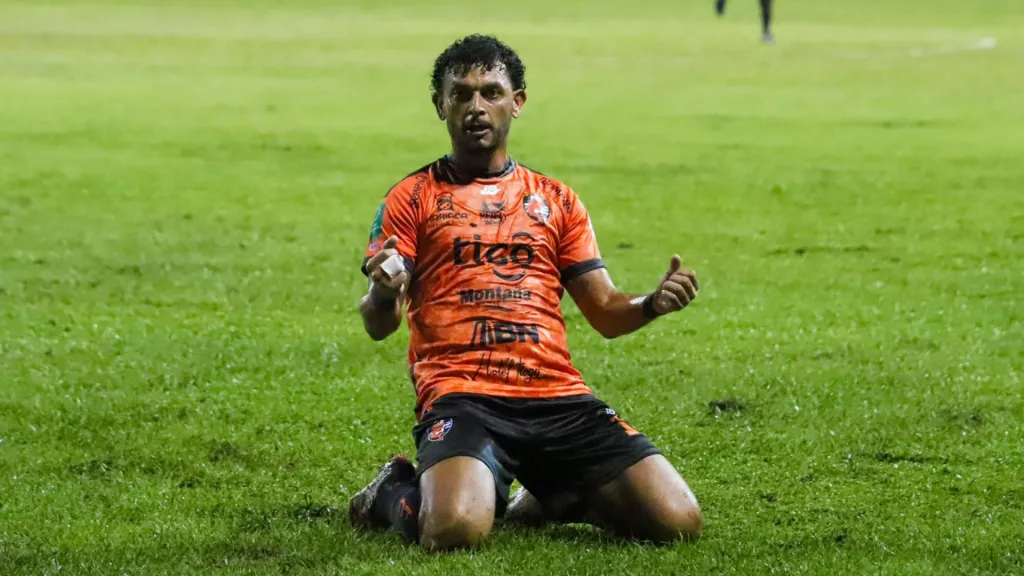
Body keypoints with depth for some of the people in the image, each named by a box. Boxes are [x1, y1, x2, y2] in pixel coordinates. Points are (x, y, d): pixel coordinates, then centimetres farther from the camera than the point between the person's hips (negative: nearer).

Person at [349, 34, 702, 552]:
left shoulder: (556, 200, 20)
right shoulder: (413, 197, 10)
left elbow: (605, 312, 17)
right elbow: (379, 325, 2)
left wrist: (652, 304, -6)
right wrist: (383, 295, -23)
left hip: (558, 397, 4)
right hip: (460, 396, -3)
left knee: (678, 522, -13)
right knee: (457, 530, -34)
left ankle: (545, 500, 16)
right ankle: (399, 494, 5)